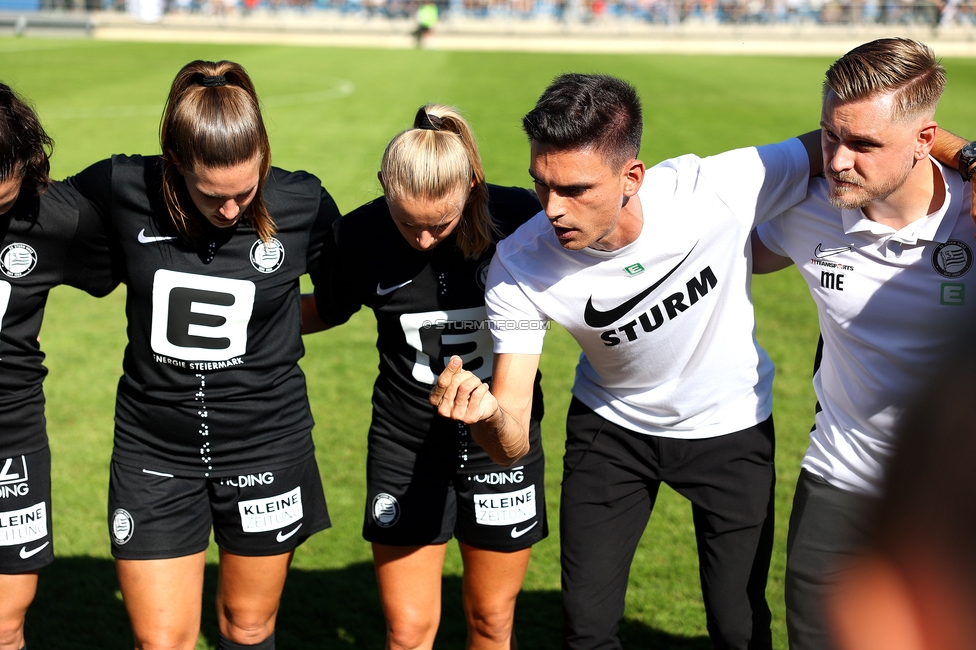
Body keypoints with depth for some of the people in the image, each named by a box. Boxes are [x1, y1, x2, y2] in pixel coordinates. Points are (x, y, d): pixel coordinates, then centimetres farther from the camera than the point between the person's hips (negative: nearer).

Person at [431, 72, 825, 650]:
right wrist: (486, 411, -49)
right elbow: (512, 444, -26)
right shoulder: (518, 266, -28)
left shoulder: (719, 190, -34)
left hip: (729, 427, -1)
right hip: (610, 428, 1)